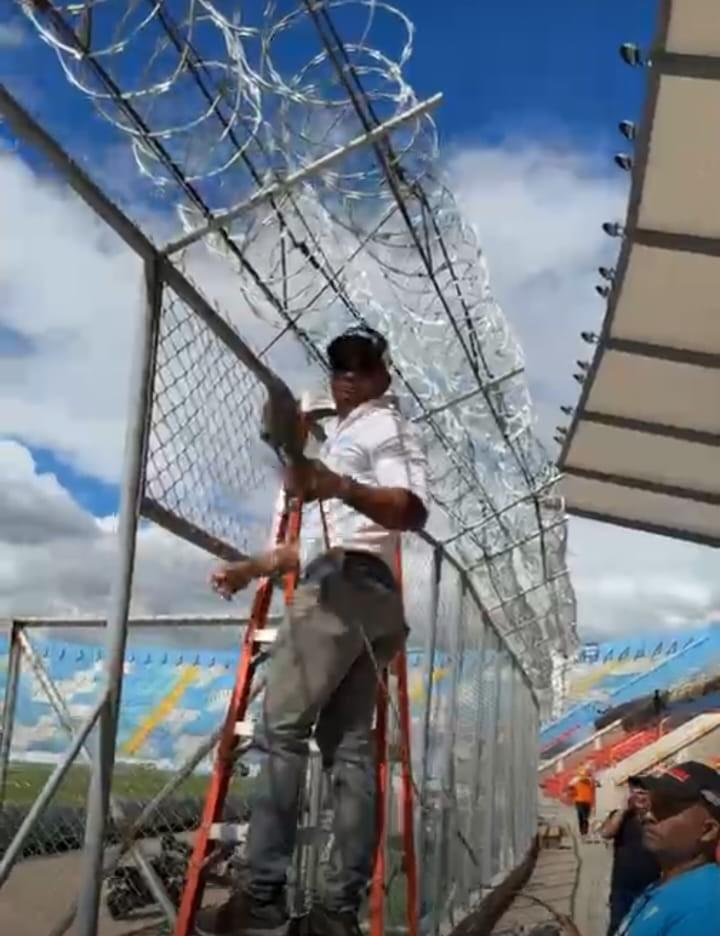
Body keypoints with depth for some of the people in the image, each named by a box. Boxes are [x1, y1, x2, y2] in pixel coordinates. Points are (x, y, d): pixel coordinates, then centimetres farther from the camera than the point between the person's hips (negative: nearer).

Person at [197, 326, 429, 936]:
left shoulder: (386, 427, 3)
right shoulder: (343, 435, 33)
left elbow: (412, 510, -17)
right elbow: (324, 539, 37)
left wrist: (338, 486, -33)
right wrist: (254, 567, 36)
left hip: (349, 586, -10)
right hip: (362, 593, 10)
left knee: (282, 726, -15)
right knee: (350, 744, 2)